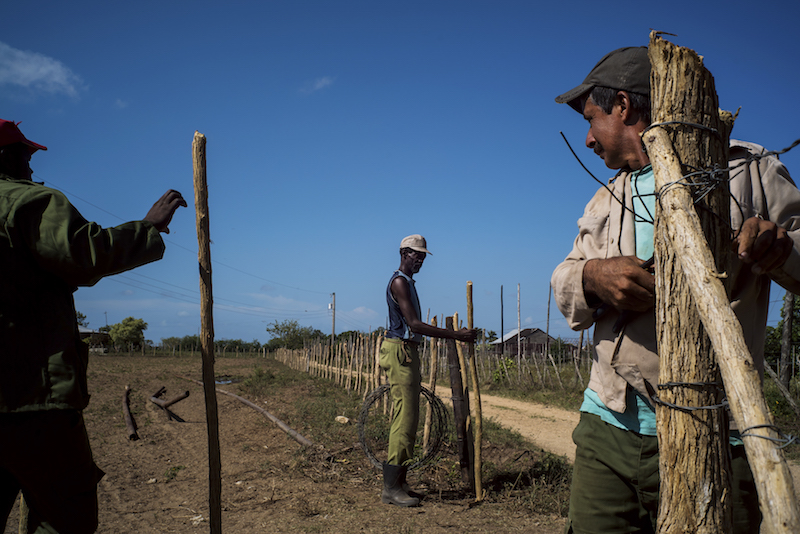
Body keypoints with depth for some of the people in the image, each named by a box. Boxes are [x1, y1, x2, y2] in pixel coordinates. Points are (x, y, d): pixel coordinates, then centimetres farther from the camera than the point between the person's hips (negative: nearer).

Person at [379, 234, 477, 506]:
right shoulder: (399, 282, -12)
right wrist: (457, 335, -23)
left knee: (407, 419, 10)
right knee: (405, 418, -12)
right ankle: (391, 488, -9)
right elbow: (414, 324, -21)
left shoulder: (407, 282, 21)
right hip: (400, 351, -11)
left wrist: (415, 369, 24)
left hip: (407, 353, 11)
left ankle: (398, 484, 16)